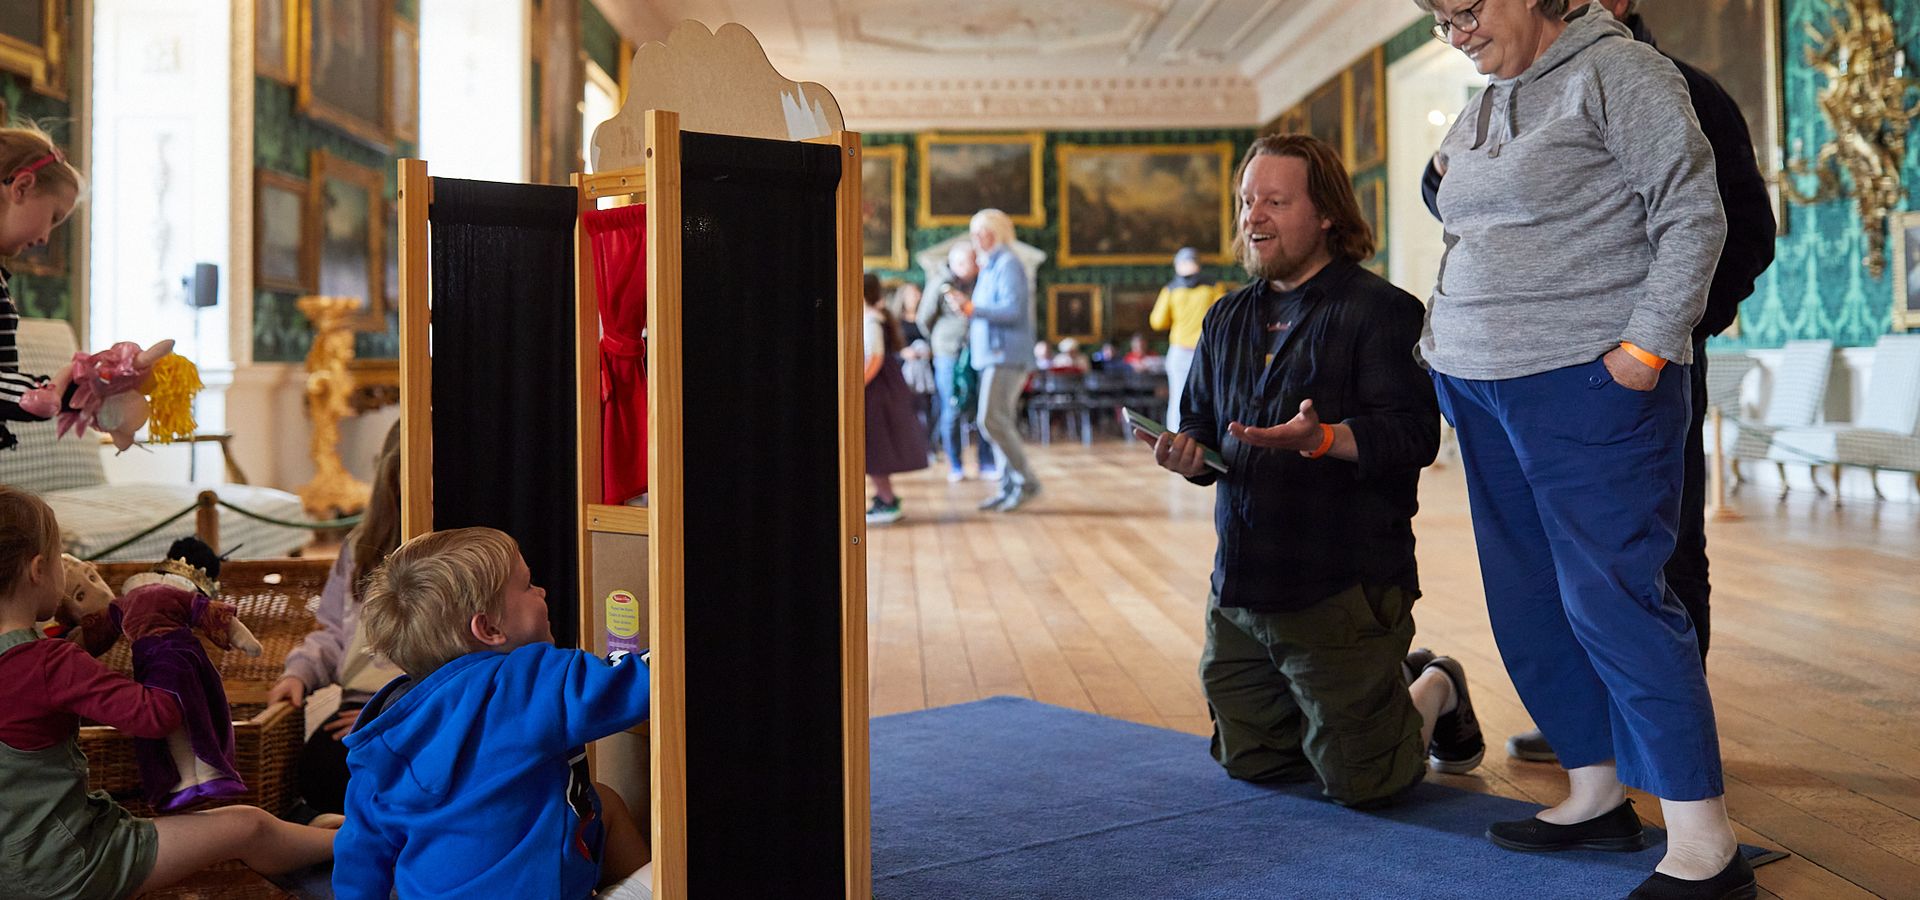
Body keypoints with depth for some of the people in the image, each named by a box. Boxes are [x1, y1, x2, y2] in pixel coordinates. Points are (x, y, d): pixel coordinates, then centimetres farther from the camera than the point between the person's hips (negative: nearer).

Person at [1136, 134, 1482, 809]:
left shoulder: (1380, 310, -9)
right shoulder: (1227, 320, 13)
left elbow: (1414, 433, -19)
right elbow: (1201, 424, 16)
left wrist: (1321, 439, -35)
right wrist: (1187, 453, -8)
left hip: (1346, 592, -7)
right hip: (1239, 592, 7)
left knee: (1361, 784, -1)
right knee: (1250, 763, 16)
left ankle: (1435, 692, 30)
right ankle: (1387, 684, 37)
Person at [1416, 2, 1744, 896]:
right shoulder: (1480, 111, 18)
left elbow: (1693, 215, -10)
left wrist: (1645, 345, -16)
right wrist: (1446, 345, 13)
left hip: (1586, 381, -8)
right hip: (1479, 386, 8)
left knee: (1612, 596, -11)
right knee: (1527, 598, 9)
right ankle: (1595, 795, 21)